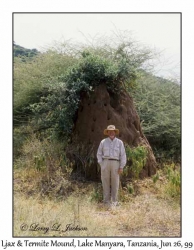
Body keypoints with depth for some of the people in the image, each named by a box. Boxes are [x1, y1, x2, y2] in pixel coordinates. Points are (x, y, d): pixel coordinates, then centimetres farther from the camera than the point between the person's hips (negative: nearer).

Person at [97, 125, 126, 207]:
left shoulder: (119, 142, 5)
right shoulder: (103, 142, 7)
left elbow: (123, 155, 2)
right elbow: (99, 154, 9)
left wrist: (121, 167, -5)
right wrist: (101, 165, -1)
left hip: (115, 163, 0)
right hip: (105, 163, 1)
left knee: (115, 183, 1)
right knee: (105, 182, 2)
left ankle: (114, 201, 9)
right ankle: (106, 201, 9)